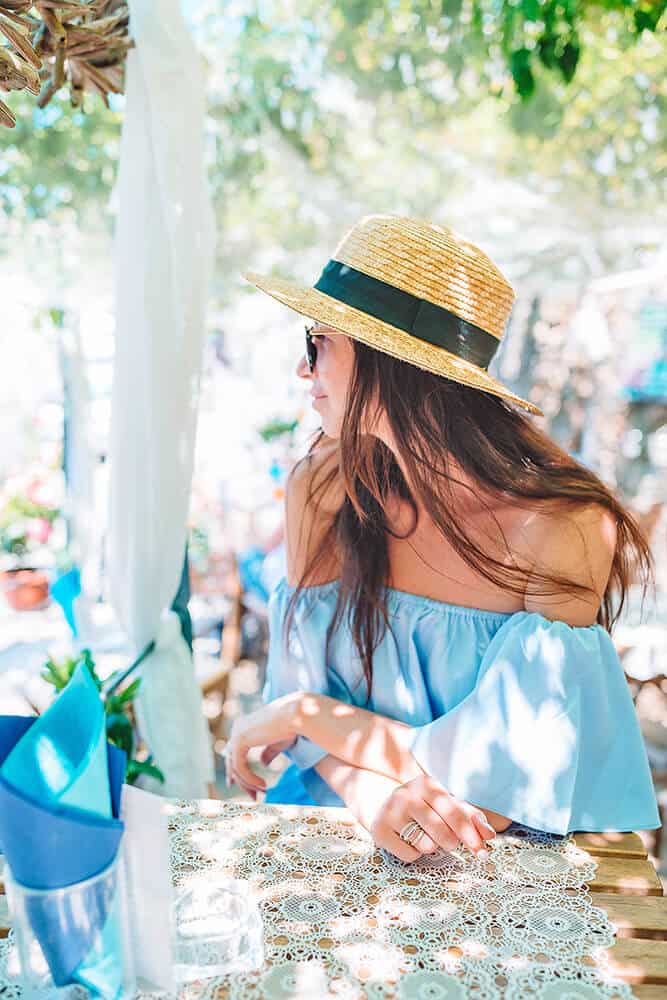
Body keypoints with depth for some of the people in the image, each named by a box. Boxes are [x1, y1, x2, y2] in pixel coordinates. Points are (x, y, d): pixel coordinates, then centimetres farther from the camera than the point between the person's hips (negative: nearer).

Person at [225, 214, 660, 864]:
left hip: (511, 855, -1)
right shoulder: (323, 489, -8)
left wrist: (298, 714, -15)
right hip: (347, 823, 2)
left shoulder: (566, 530, -21)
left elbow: (497, 788, -20)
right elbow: (304, 684, -2)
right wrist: (368, 787, -23)